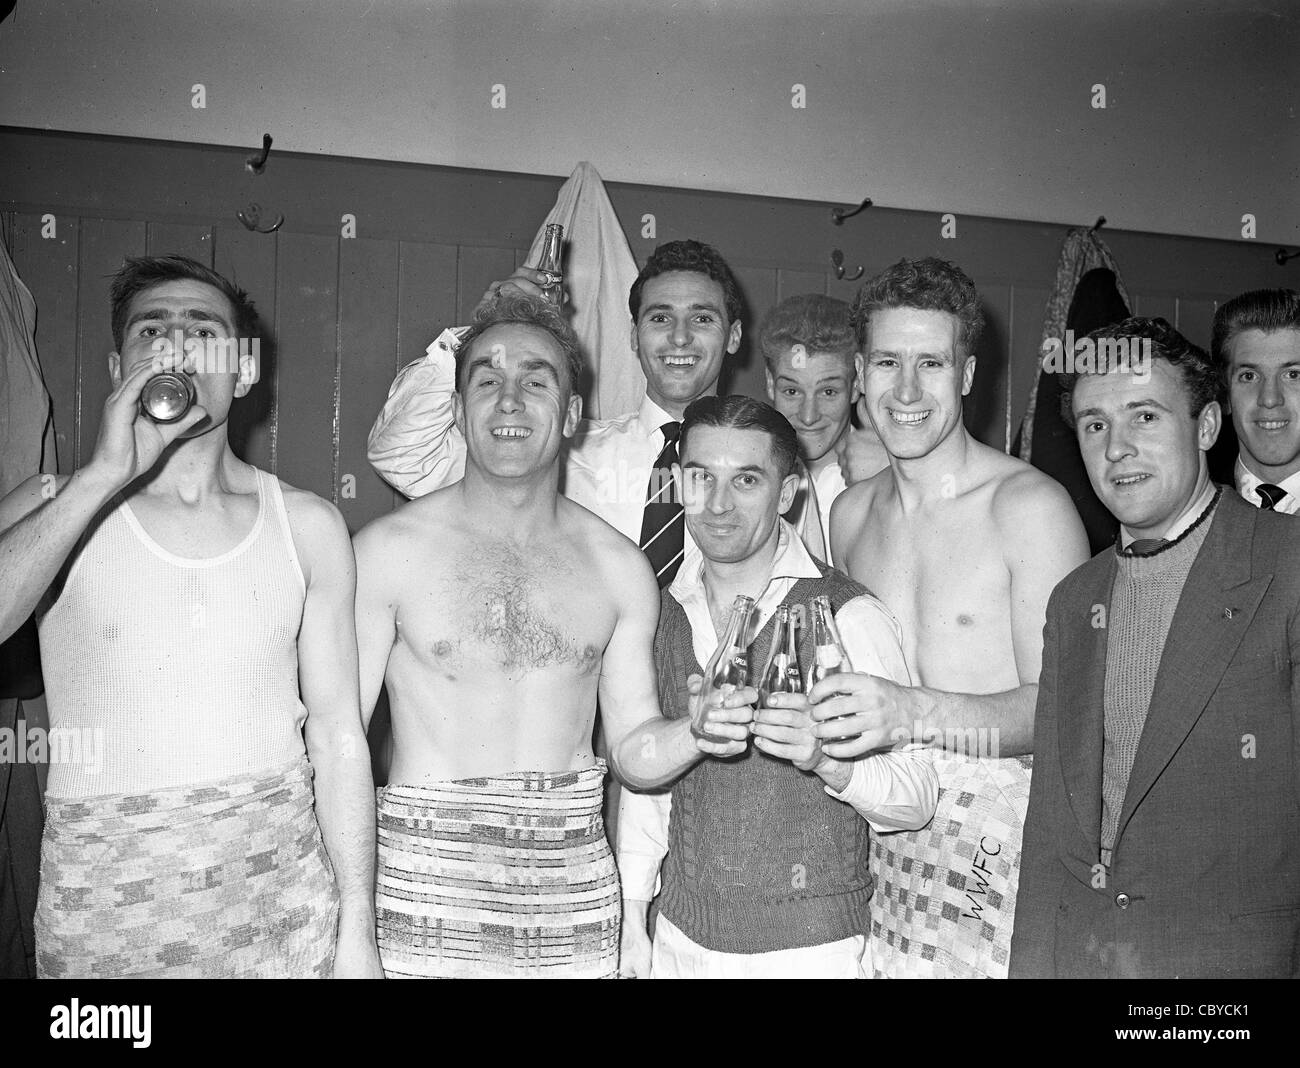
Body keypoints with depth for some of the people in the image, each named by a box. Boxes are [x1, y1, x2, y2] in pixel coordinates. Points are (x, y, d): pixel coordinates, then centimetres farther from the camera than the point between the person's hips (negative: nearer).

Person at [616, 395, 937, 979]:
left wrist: (825, 759, -32)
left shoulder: (848, 616, -15)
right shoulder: (667, 612, 0)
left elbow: (917, 798, -14)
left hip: (809, 947, -4)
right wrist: (632, 918, 7)